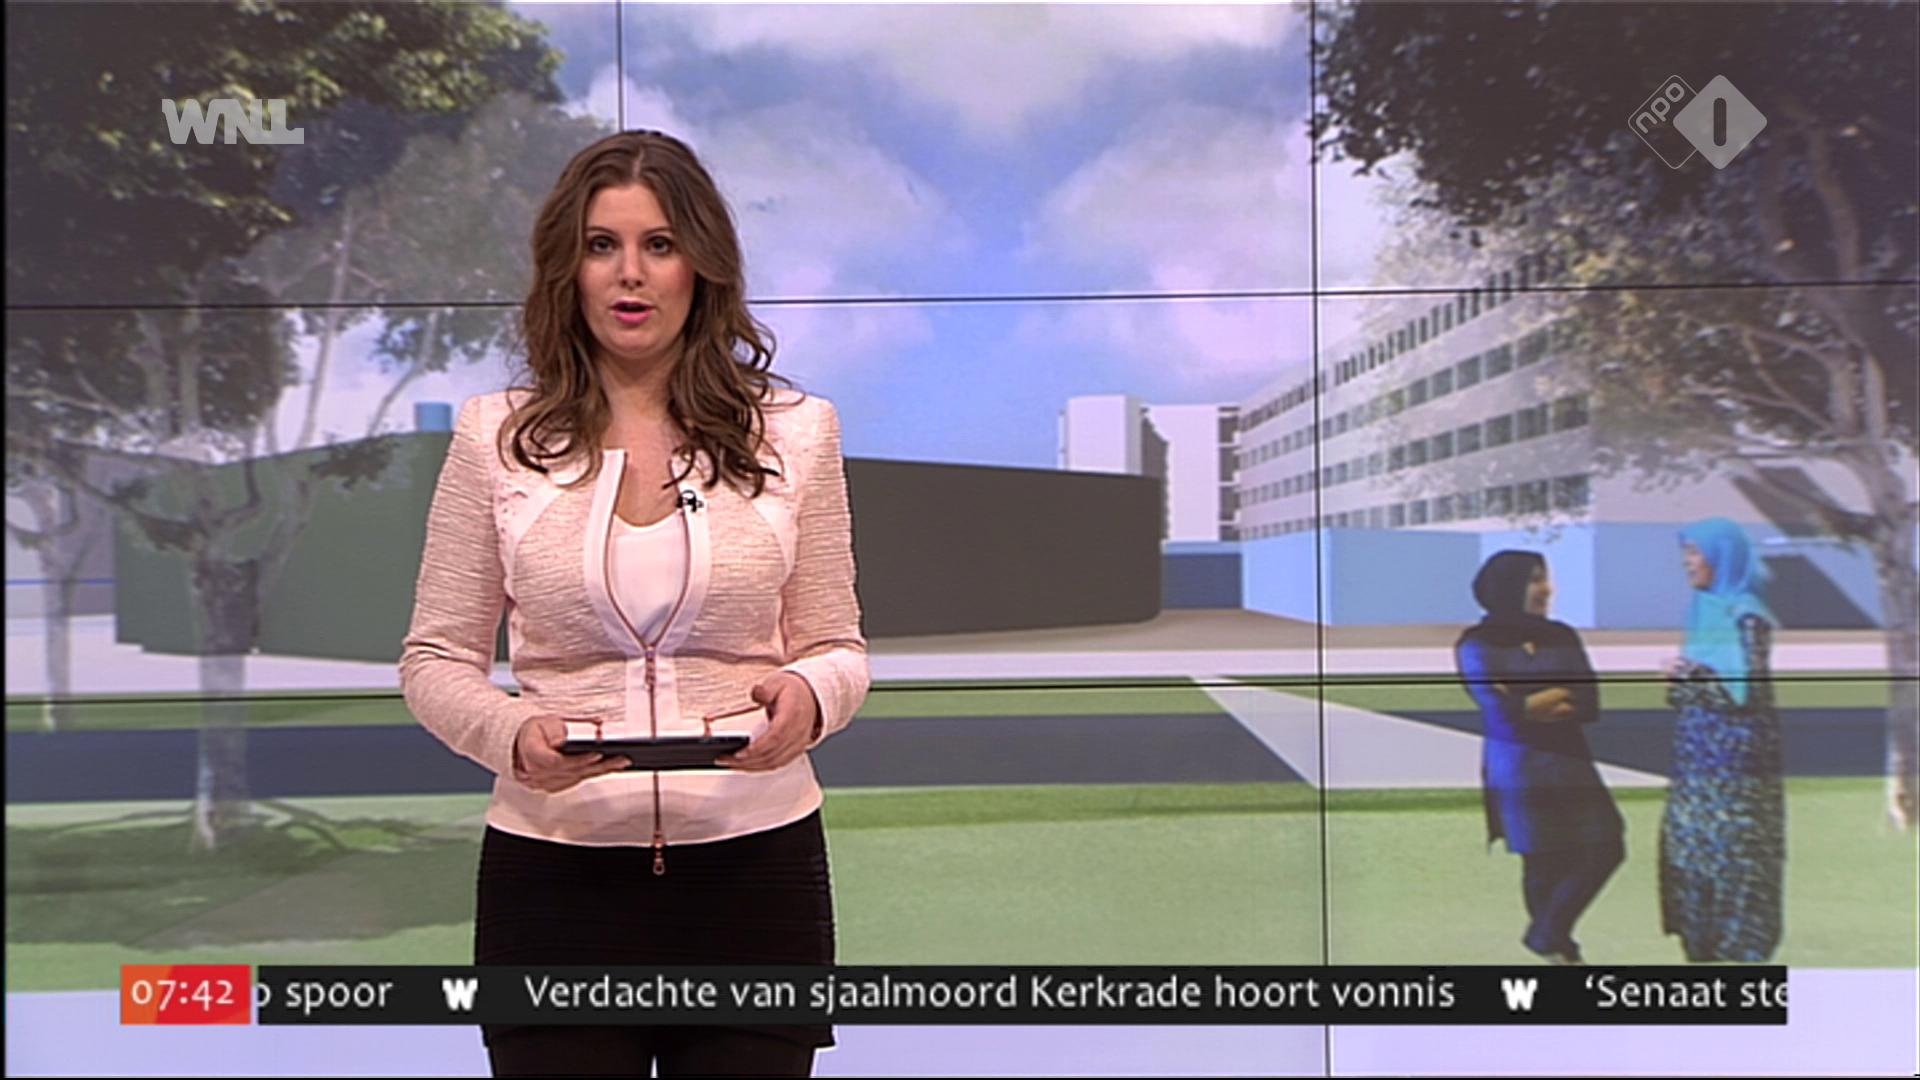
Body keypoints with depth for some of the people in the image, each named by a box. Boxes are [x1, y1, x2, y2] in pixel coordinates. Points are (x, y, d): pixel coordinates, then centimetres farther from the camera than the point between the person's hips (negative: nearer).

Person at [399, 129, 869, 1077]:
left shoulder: (794, 431, 3)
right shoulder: (494, 436, 1)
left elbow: (837, 648, 6)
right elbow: (436, 659, 4)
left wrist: (807, 697, -18)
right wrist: (513, 735, -17)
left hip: (753, 865, 1)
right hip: (556, 874, 0)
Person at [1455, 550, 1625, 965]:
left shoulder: (1563, 637, 8)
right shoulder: (1477, 644, -5)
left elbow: (1590, 705, -2)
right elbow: (1501, 709, -15)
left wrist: (1531, 706, -15)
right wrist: (1561, 694, -6)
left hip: (1570, 761, 5)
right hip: (1518, 768, -5)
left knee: (1606, 849, -1)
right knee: (1544, 863, 3)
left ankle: (1546, 935, 17)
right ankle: (1560, 949, 23)